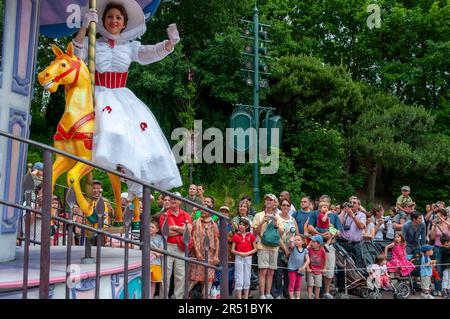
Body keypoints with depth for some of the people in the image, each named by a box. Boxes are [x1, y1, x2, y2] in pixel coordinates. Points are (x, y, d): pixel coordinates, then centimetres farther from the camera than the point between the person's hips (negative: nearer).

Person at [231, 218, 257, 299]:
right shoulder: (236, 236, 1)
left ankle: (246, 297, 17)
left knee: (247, 278, 8)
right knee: (239, 279, -1)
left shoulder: (251, 236, 3)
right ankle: (239, 297, 3)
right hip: (238, 258, -1)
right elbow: (232, 250, 1)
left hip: (248, 258, 1)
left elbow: (255, 248, 4)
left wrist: (248, 253, -12)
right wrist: (239, 253, -16)